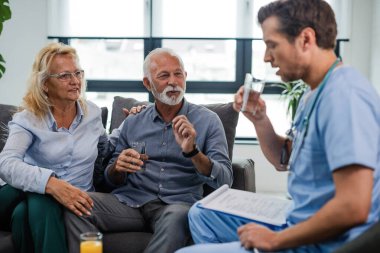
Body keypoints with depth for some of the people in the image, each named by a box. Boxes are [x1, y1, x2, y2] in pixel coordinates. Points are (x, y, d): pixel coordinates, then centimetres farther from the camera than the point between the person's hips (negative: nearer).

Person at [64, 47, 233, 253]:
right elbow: (113, 180, 17)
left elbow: (224, 180, -5)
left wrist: (192, 151, -22)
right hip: (131, 201, 3)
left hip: (177, 204, -2)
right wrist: (118, 168, -7)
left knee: (177, 217, -37)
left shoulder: (207, 120, 4)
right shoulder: (133, 123, 13)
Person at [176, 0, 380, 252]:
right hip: (300, 222, 10)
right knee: (201, 214, 20)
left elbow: (353, 207, -30)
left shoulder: (344, 95, -24)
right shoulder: (314, 95, 11)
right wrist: (259, 118, 3)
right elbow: (284, 160, 21)